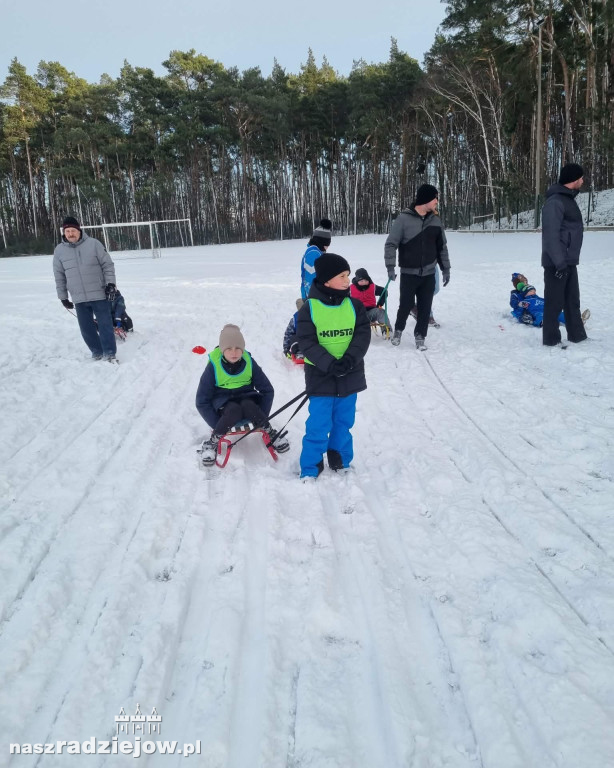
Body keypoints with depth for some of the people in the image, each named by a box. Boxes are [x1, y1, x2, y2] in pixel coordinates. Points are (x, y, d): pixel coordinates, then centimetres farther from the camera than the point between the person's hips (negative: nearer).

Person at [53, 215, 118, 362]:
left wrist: (110, 282, -9)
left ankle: (110, 354, 6)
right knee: (86, 328, 8)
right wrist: (63, 296, 11)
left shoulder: (93, 244, -5)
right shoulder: (59, 250, 3)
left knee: (105, 325, -2)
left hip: (99, 294, -3)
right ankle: (97, 353, 22)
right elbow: (59, 276, 10)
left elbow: (107, 264, 0)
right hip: (79, 298, 3)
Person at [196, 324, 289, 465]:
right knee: (234, 411, -37)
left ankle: (271, 434, -10)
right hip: (223, 403, -2)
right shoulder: (214, 366, -14)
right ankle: (212, 443, -15)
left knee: (248, 406, -35)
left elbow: (267, 390, 0)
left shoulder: (249, 362, -8)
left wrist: (261, 419, -8)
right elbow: (202, 401, -10)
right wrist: (217, 426, -17)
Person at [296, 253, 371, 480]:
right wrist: (330, 364, -24)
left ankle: (340, 461, 34)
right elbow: (307, 342, -13)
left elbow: (363, 335, -6)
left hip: (350, 375, 3)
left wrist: (349, 360, -21)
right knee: (318, 425, 1)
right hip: (320, 376, -3)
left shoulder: (355, 306, -1)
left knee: (344, 422, 16)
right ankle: (310, 467, 16)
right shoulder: (309, 309, -10)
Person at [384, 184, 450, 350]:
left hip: (428, 274, 4)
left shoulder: (435, 220, 5)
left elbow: (442, 247, 14)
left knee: (425, 307, 5)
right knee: (406, 305, 3)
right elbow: (391, 244, -8)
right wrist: (390, 266, -16)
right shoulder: (404, 219, -10)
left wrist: (445, 268, 12)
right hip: (409, 273, -4)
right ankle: (398, 330, 29)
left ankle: (420, 336, 21)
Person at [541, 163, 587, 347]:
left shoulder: (569, 199, 16)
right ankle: (551, 339, 6)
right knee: (554, 302, -2)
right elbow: (551, 235, -22)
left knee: (572, 301, 15)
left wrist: (568, 260, 20)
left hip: (569, 262, 10)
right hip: (557, 263, -10)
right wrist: (559, 262, -25)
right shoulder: (555, 202, -16)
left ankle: (577, 336, 23)